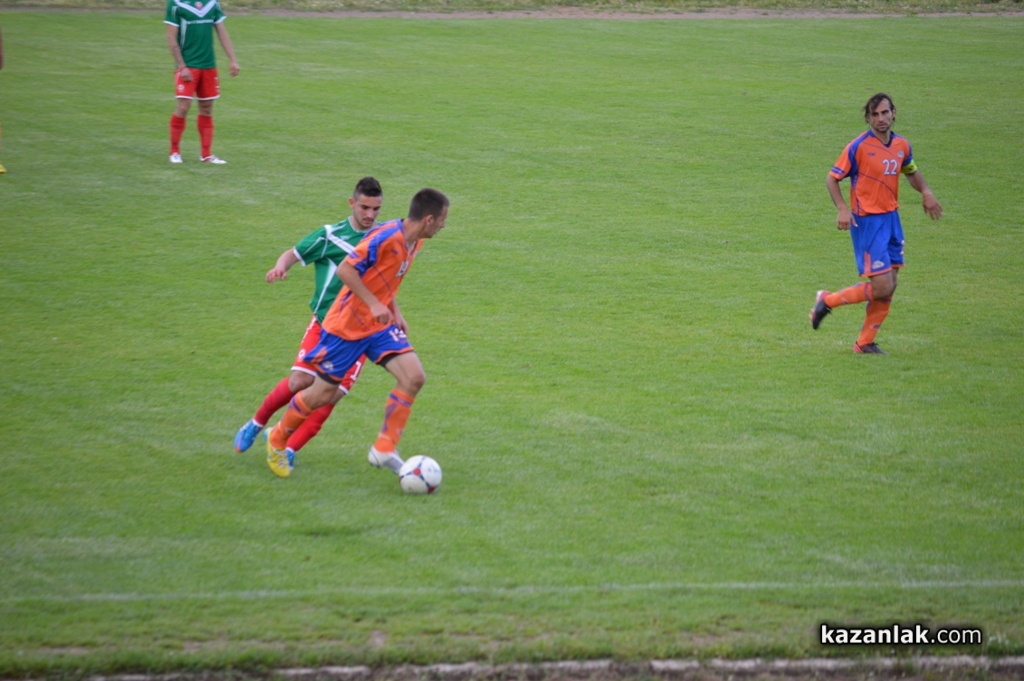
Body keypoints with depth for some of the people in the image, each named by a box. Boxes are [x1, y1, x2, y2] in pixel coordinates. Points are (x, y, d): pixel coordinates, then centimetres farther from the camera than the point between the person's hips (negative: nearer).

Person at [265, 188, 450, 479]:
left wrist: (395, 312, 11)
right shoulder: (386, 237, -25)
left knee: (414, 377, -13)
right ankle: (277, 440, 30)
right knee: (321, 394, 4)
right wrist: (374, 305, -29)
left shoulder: (414, 242, 3)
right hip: (347, 324, -7)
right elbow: (345, 270, -26)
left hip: (379, 325, 7)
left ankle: (384, 449, -5)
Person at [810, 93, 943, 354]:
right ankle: (828, 301, 7)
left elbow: (911, 172, 25)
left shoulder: (902, 145, 6)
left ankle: (865, 342, 18)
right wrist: (843, 209, -22)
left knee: (889, 286, 6)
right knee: (882, 286, -13)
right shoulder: (859, 146, -13)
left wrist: (926, 192, 5)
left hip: (891, 218, 7)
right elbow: (832, 178, -8)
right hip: (866, 222, -7)